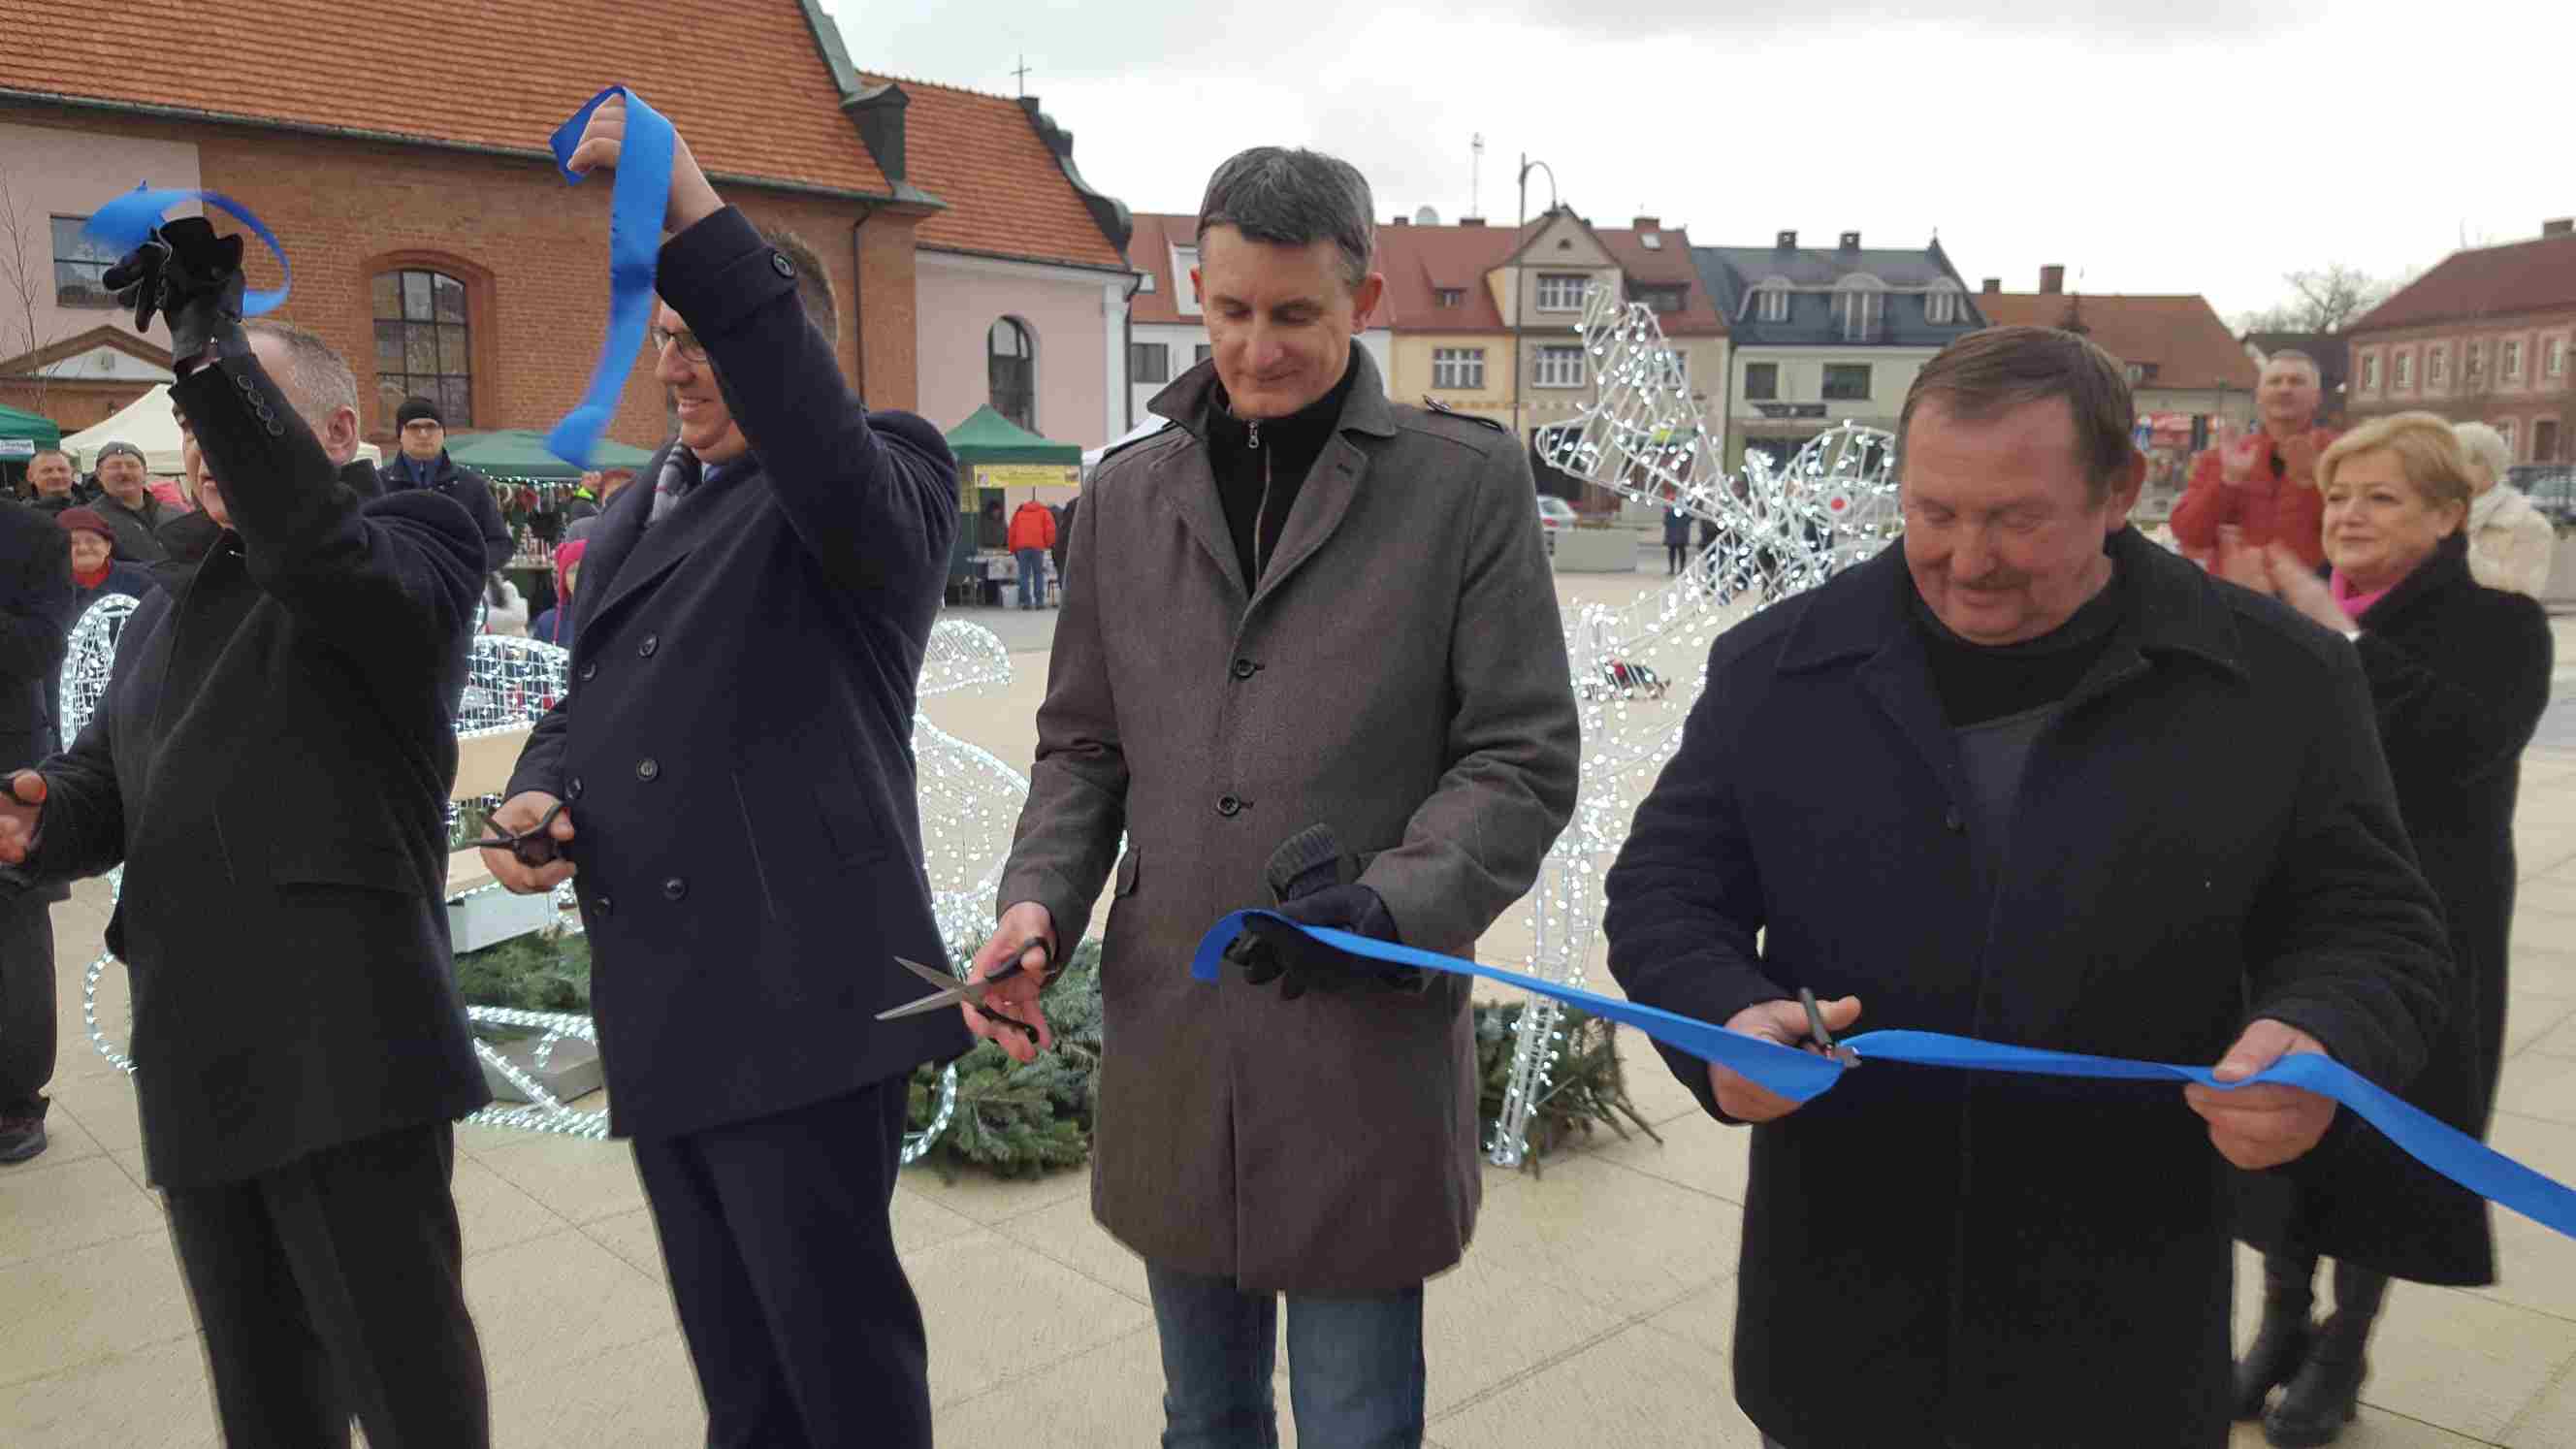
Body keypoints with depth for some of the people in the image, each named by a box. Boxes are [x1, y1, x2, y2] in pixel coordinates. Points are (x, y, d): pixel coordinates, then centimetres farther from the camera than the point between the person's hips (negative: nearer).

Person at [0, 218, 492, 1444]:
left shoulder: (411, 548, -2)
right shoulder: (175, 597, 22)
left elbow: (311, 539, -25)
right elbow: (104, 778, 23)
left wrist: (208, 340, -24)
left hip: (342, 1044, -7)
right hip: (195, 1052, 8)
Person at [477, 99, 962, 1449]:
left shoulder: (881, 474, -6)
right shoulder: (640, 507, 19)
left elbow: (830, 465, -30)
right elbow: (587, 694, 25)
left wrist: (695, 213, -37)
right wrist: (537, 788, 2)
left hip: (798, 994, -8)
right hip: (655, 1004, 8)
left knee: (838, 1327, 3)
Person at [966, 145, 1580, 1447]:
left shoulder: (1467, 482, -4)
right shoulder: (1127, 494, 8)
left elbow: (1522, 756, -5)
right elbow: (1083, 745, 13)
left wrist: (1393, 902, -21)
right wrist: (1039, 900, -4)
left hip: (1366, 1054, -3)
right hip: (1171, 1046, 4)